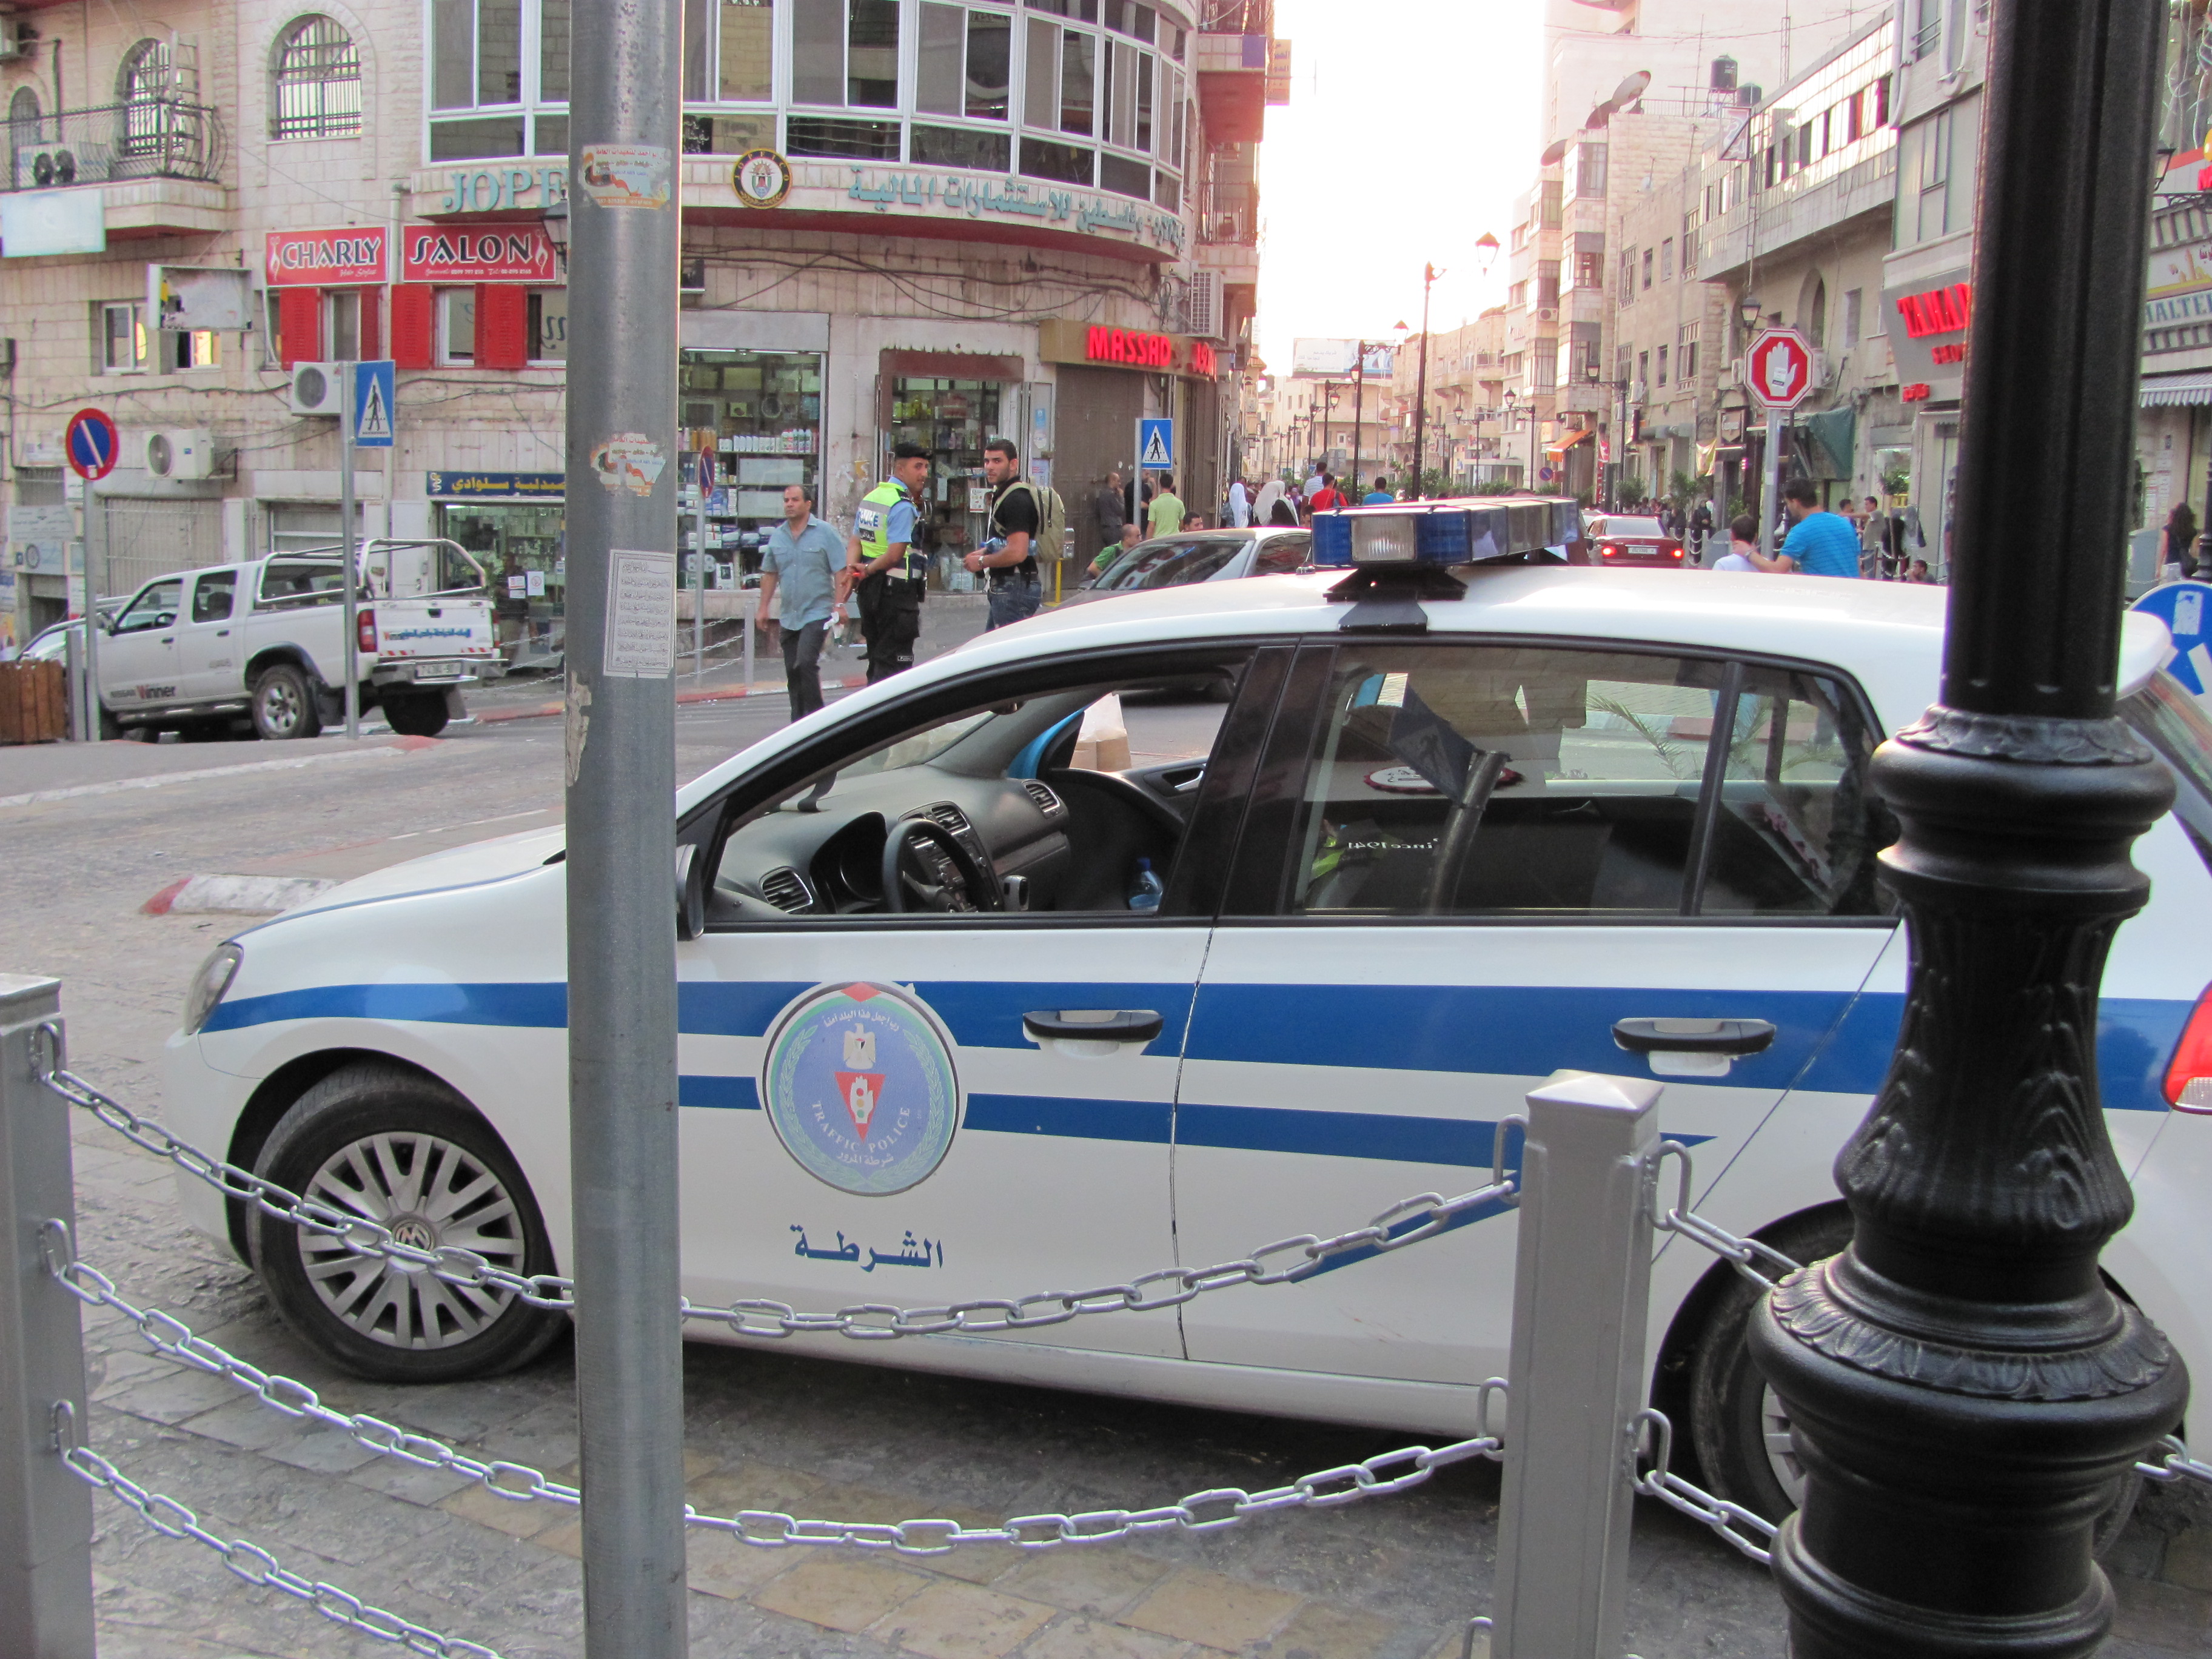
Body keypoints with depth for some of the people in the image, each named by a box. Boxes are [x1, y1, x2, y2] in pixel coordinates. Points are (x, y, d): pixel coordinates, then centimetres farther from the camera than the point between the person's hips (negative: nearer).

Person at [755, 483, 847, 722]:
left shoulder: (824, 533, -3)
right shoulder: (777, 536, 11)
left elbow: (840, 571, -6)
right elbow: (769, 574, 17)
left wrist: (839, 605, -14)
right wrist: (764, 608, 13)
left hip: (817, 612, -5)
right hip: (788, 616, 5)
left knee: (806, 662, -18)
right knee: (792, 670, 7)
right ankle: (799, 721, 15)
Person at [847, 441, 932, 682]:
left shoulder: (870, 496, 14)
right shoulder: (904, 505, -16)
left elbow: (855, 542, 11)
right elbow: (895, 555, -22)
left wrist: (852, 568, -4)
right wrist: (867, 571, -9)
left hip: (869, 590, 9)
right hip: (897, 590, -9)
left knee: (877, 660, 17)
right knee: (894, 662, -5)